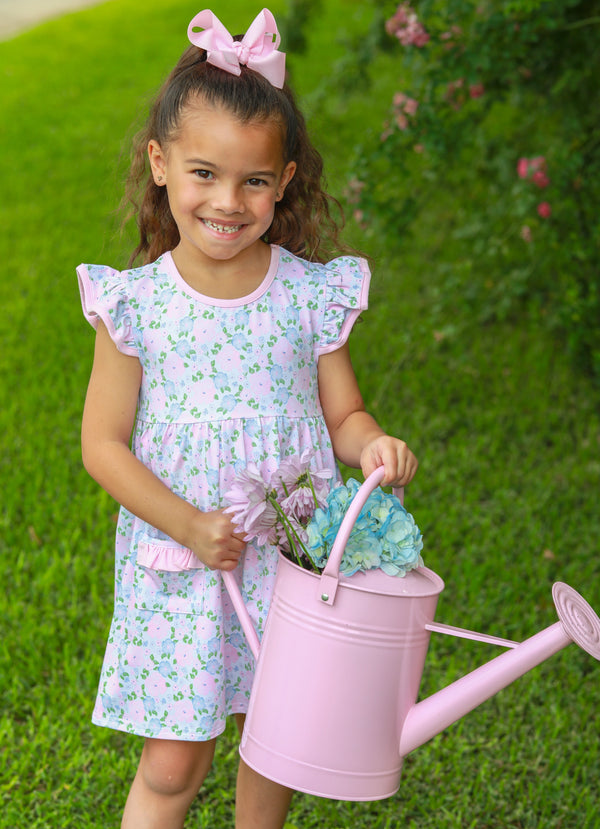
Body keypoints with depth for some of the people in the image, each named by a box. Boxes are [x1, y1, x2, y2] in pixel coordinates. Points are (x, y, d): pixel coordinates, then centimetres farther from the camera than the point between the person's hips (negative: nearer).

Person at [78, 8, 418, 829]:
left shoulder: (312, 295, -5)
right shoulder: (136, 302, -10)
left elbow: (342, 415, 4)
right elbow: (103, 444, -6)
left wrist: (372, 445, -20)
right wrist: (189, 526, -16)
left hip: (292, 560, 2)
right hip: (178, 570, -2)